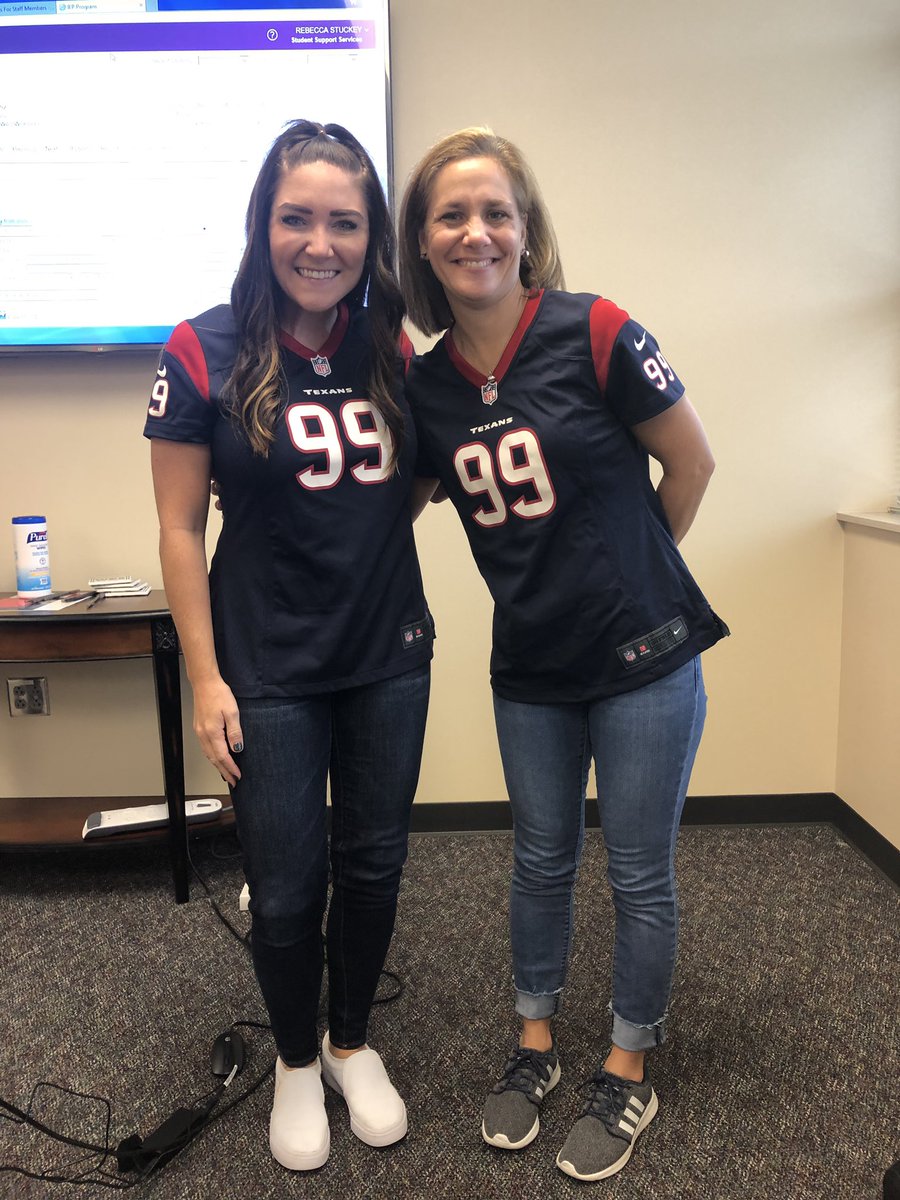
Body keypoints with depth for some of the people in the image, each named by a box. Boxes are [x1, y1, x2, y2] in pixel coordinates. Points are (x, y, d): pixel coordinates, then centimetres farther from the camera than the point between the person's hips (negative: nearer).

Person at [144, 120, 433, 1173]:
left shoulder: (392, 352, 1)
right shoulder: (205, 355, -9)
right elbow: (180, 528, -7)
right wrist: (205, 678, -10)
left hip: (389, 659, 4)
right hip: (270, 671, -3)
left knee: (373, 865, 15)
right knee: (285, 887, 8)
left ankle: (352, 1043, 41)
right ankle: (295, 1062, 37)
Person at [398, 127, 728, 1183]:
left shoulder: (595, 335, -15)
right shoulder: (423, 384, -2)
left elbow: (693, 463, -5)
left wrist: (629, 567, 5)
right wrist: (544, 577, 1)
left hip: (642, 657, -3)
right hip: (529, 668, 4)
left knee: (639, 874, 11)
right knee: (541, 861, 19)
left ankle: (628, 1073, 33)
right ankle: (535, 1047, 40)